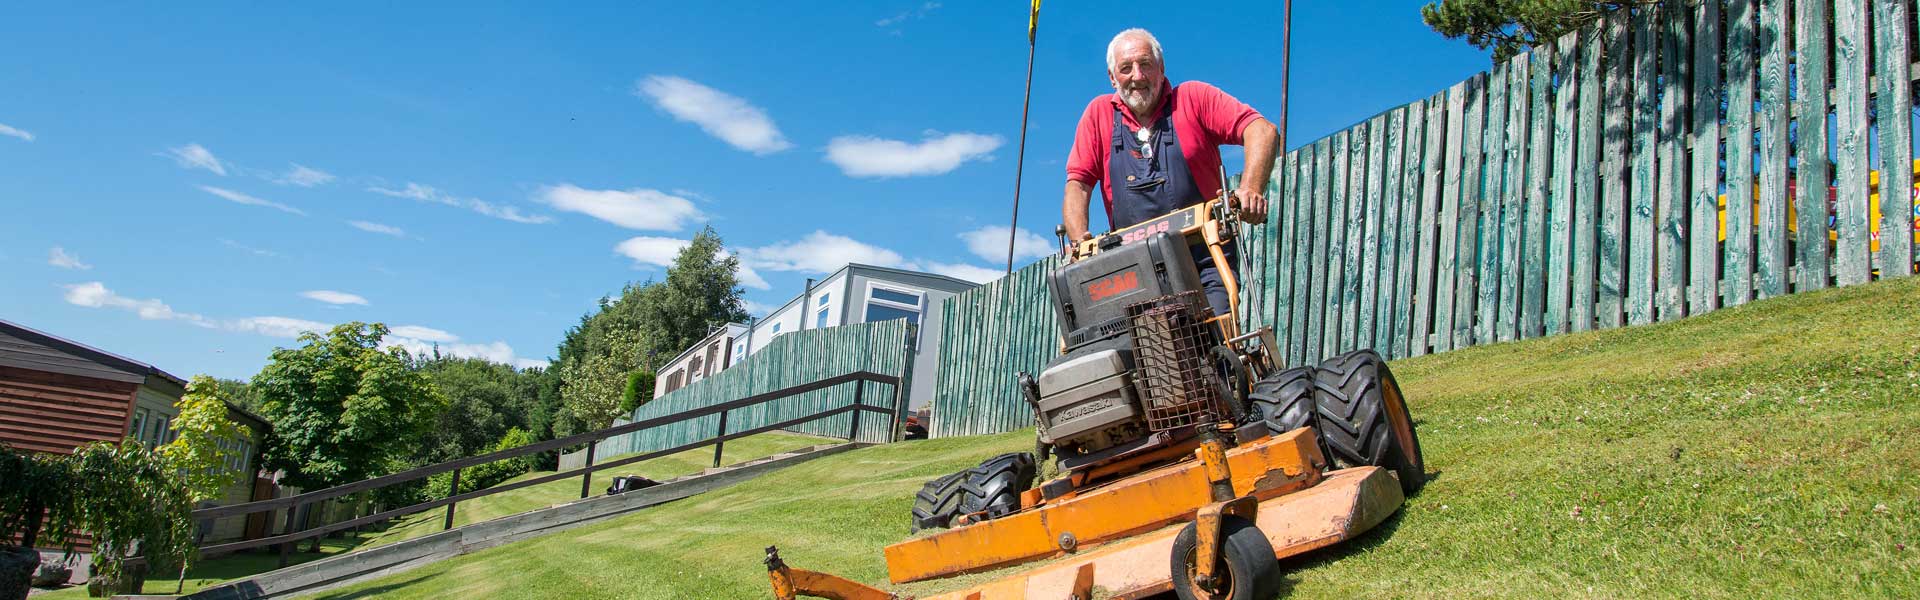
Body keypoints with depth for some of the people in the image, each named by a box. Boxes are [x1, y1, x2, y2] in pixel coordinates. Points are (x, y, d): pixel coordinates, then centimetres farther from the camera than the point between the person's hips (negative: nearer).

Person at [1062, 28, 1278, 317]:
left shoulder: (1193, 98, 3)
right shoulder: (1099, 113, 10)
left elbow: (1262, 131, -7)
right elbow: (1078, 184, 5)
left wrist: (1251, 189, -24)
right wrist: (1080, 241, -13)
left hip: (1204, 263, -2)